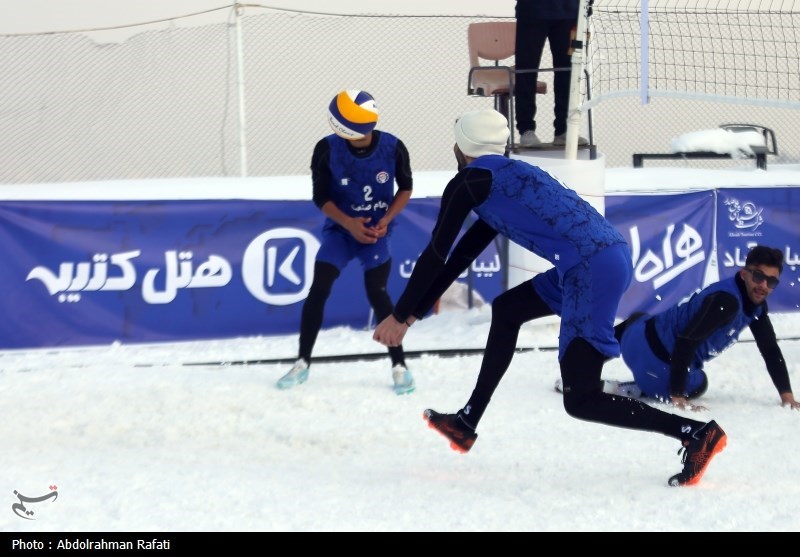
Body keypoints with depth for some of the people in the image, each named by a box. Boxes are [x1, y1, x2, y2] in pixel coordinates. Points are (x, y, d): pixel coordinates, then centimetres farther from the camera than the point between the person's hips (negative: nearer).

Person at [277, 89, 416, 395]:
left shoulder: (393, 148, -16)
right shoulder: (327, 149, -17)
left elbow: (406, 187, 1)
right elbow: (321, 197, -7)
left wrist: (386, 219, -13)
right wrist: (349, 223, -21)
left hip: (377, 231, -1)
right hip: (339, 228, 1)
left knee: (377, 293, -10)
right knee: (318, 290, -7)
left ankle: (399, 366, 1)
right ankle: (302, 363, 7)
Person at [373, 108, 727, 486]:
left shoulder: (470, 181, 2)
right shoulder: (506, 177, 28)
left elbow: (436, 255, 3)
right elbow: (460, 257, 32)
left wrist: (400, 315, 13)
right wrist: (414, 313, 33)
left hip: (592, 268, -10)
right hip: (613, 258, 10)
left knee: (580, 400, -8)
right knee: (506, 309, 28)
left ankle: (697, 434, -14)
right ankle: (467, 423, 32)